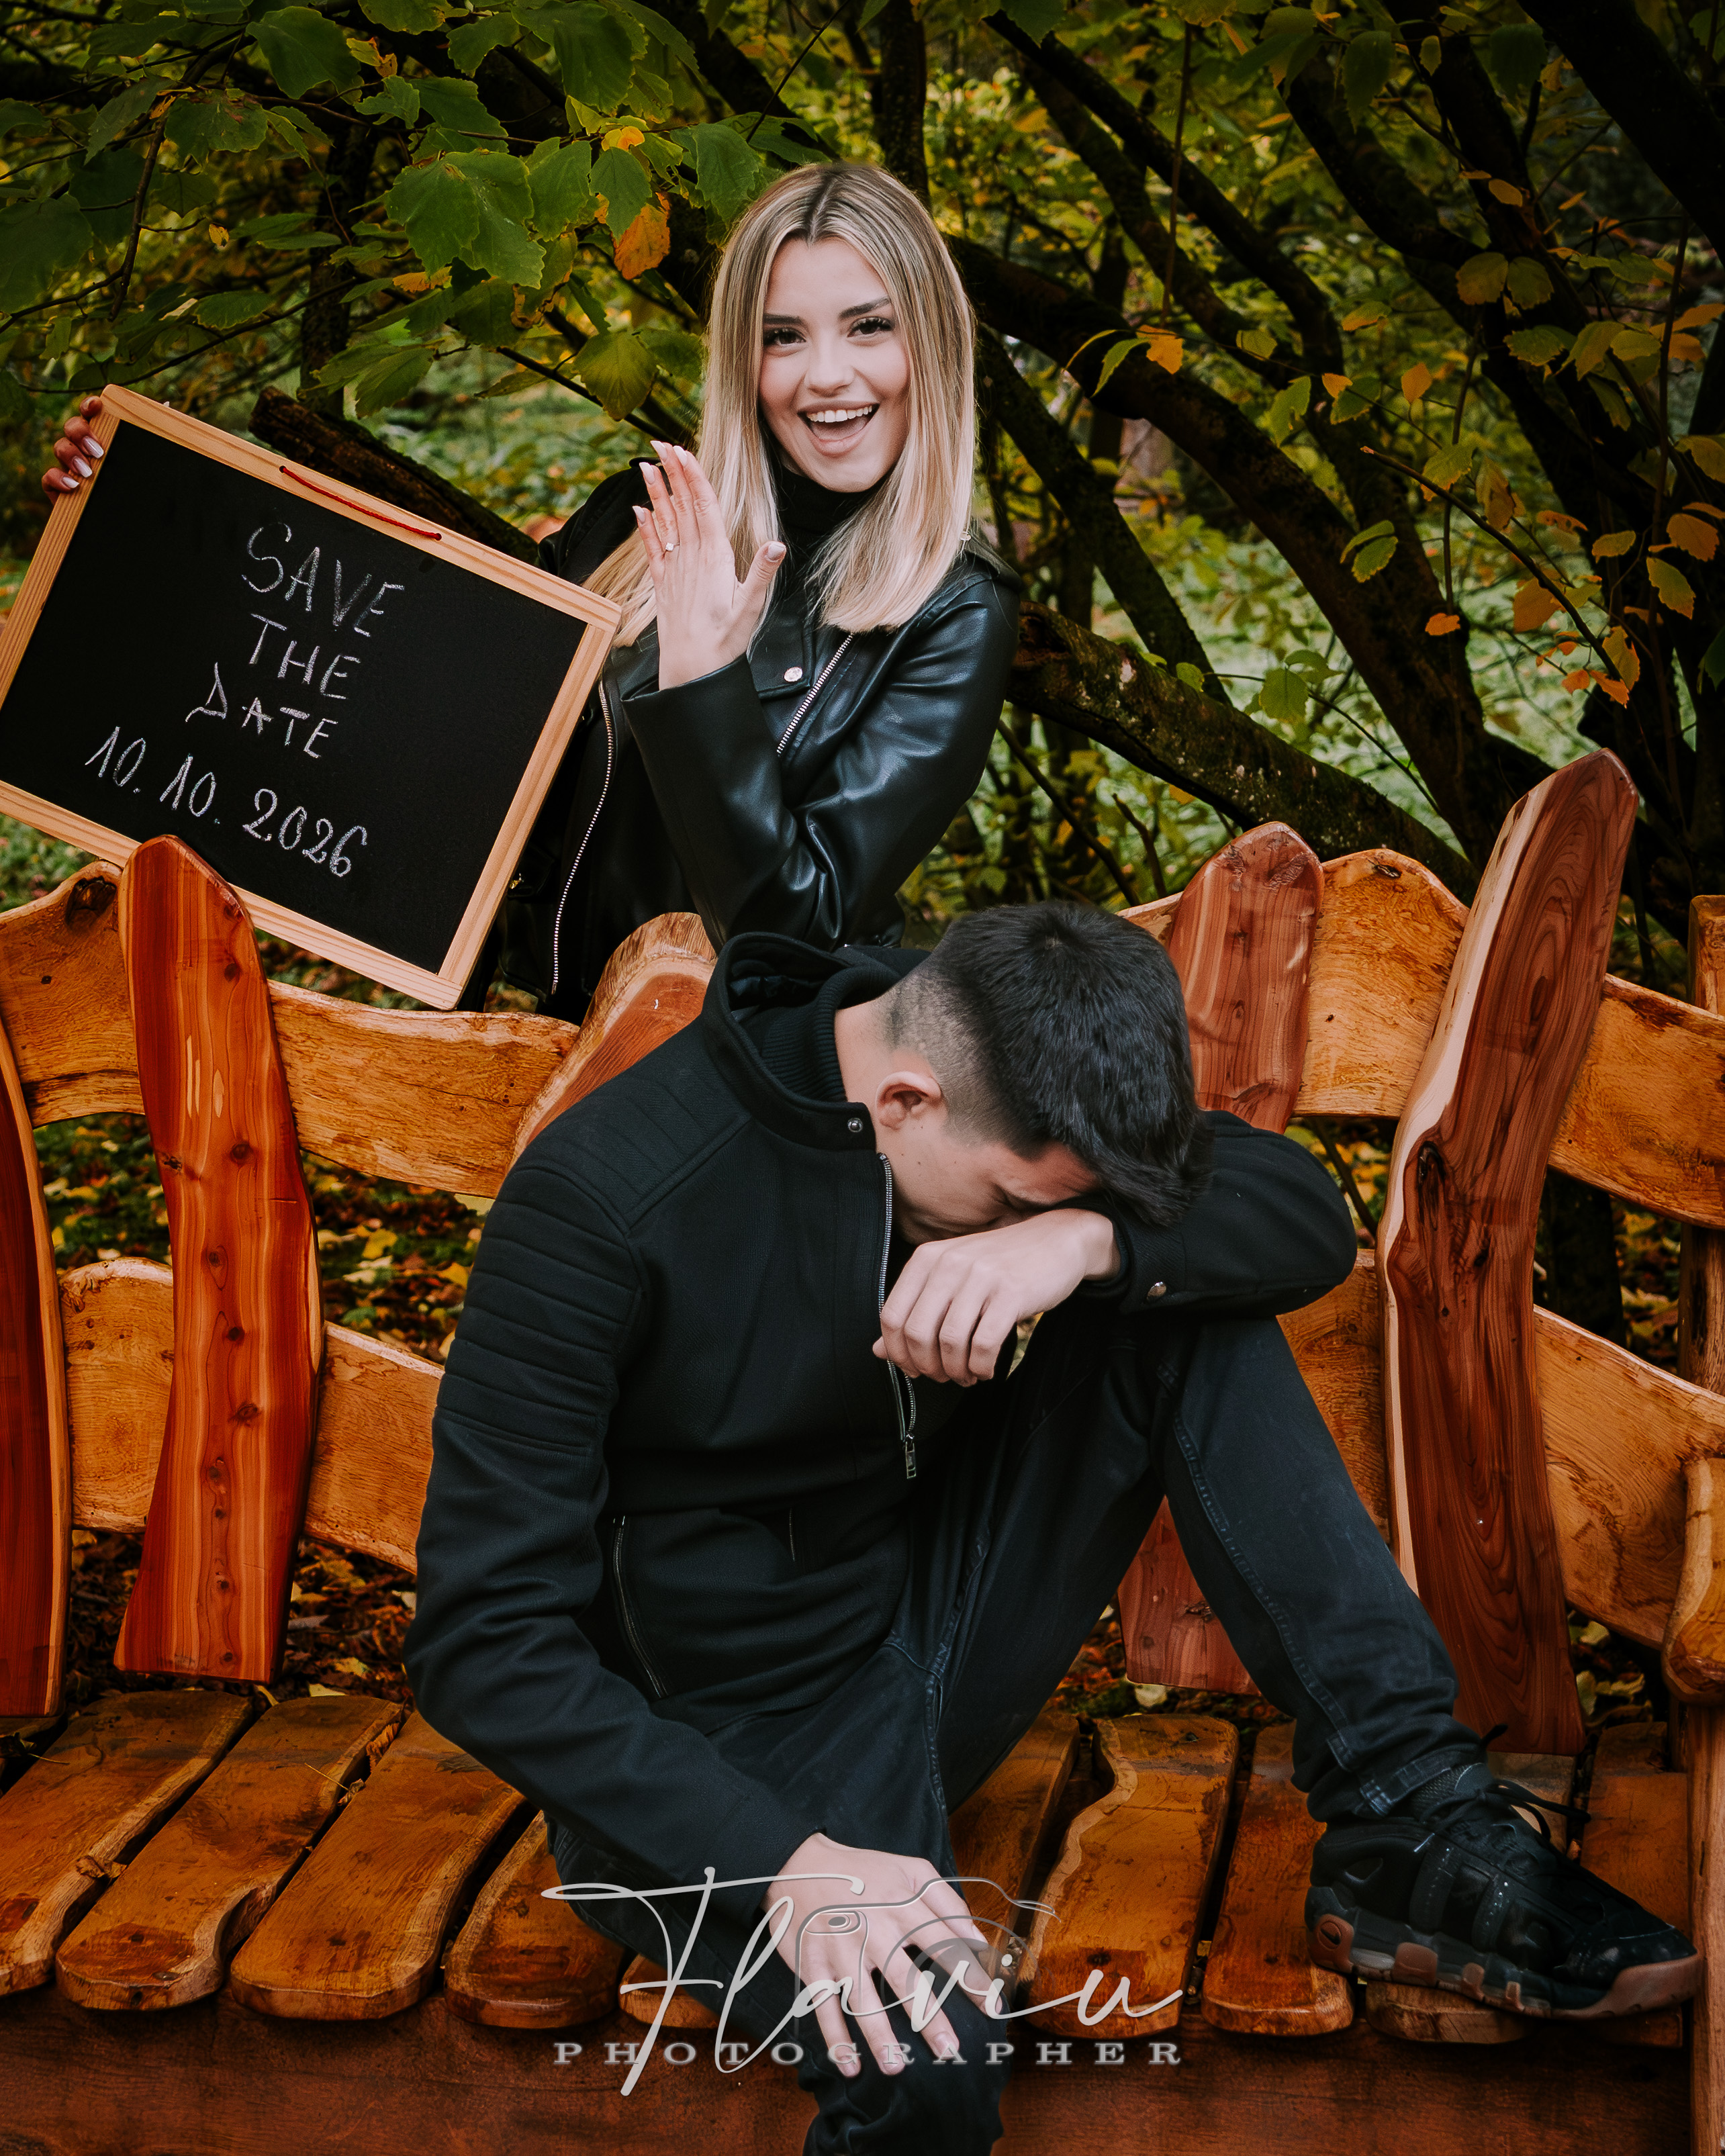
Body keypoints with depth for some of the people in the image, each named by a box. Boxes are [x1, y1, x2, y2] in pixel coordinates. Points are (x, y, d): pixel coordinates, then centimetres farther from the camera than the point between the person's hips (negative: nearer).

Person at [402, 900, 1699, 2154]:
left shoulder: (1004, 1095, -6)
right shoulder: (607, 1200, -24)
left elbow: (1310, 1217, -12)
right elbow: (482, 1635, -25)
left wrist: (1089, 1238, -33)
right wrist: (782, 1859, -35)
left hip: (933, 1639, 6)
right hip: (714, 1749, -6)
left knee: (1190, 1311, -13)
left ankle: (1405, 1816, -13)